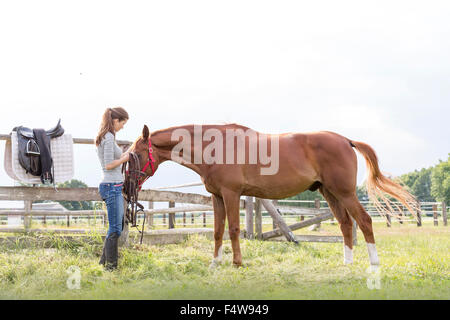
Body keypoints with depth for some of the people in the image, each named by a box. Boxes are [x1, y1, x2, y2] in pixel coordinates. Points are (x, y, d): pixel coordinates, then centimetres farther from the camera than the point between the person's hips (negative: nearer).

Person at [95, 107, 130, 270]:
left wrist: (122, 156, 13)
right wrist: (124, 158, -7)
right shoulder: (109, 137, -16)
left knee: (116, 227, 17)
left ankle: (104, 262, 25)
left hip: (113, 186, 11)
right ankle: (111, 265, 1)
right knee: (115, 229, -4)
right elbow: (108, 165, -20)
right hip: (112, 186, -11)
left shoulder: (104, 137, 15)